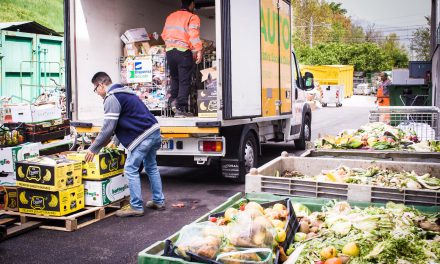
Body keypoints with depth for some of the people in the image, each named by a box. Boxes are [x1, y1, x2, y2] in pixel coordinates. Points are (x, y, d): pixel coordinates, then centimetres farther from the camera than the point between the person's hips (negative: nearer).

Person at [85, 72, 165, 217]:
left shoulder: (111, 98, -11)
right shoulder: (123, 92, 21)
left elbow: (108, 128, -14)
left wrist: (93, 149, -5)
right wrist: (115, 142, 29)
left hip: (143, 136, -10)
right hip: (154, 131, 10)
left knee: (131, 169, -2)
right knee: (151, 167, 18)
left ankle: (136, 207, 3)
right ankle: (158, 201, 26)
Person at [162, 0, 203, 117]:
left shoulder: (170, 16, 17)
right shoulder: (193, 17, -1)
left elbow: (164, 35, 18)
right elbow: (194, 35, -15)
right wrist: (198, 50, -19)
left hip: (169, 51, 5)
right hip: (184, 52, -5)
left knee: (174, 78, 22)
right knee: (184, 81, 0)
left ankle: (173, 100, 8)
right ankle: (180, 109, -2)